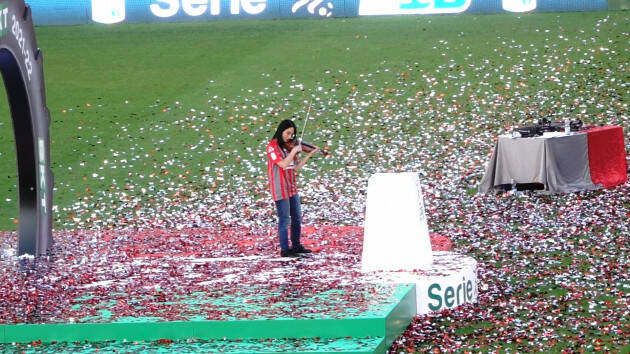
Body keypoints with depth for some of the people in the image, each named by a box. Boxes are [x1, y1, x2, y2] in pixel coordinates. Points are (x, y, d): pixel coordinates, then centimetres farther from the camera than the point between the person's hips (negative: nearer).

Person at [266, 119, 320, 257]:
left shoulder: (288, 146, 10)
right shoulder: (272, 146, -11)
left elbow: (296, 167, 7)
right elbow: (283, 164, -23)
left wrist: (309, 154, 2)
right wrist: (294, 151, -20)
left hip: (291, 187, 8)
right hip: (280, 189, -8)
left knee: (297, 218, 15)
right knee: (284, 219, -3)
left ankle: (296, 246, 27)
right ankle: (285, 250, 4)